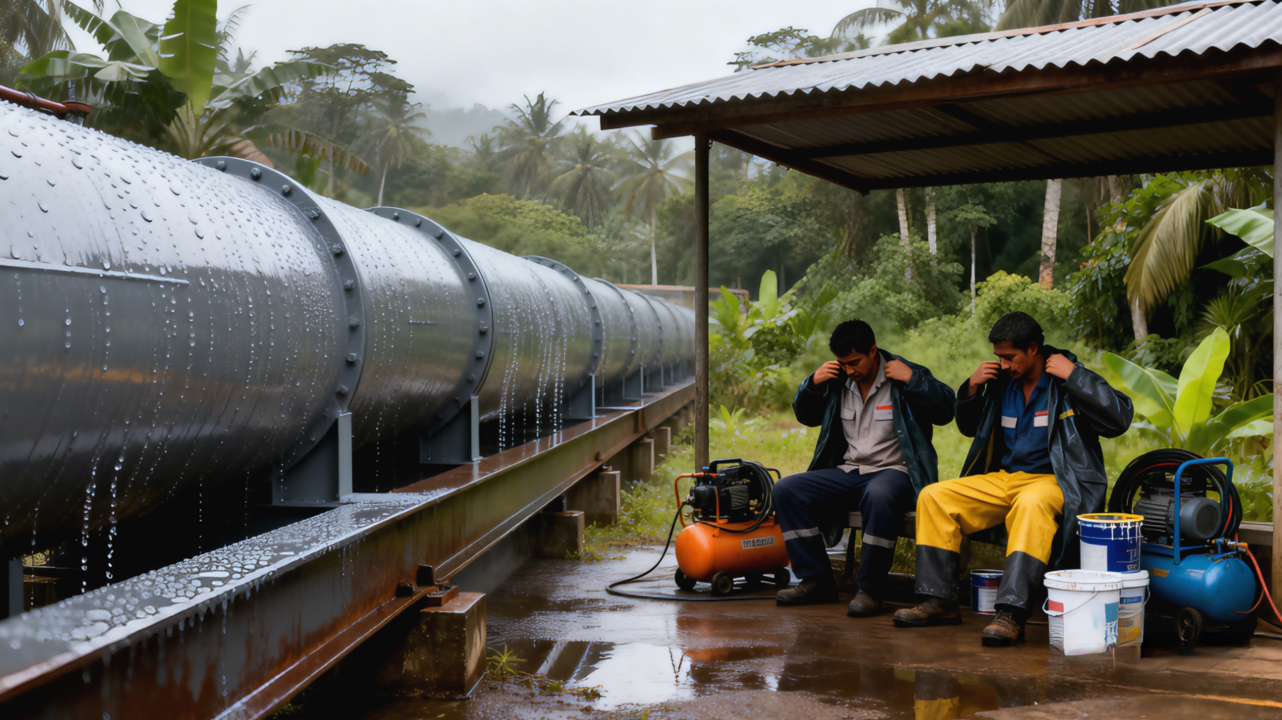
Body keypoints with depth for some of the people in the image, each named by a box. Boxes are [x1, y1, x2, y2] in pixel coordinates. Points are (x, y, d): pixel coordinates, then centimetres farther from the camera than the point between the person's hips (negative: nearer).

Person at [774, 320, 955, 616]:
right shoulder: (838, 380, 11)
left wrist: (913, 380, -17)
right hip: (847, 473, 6)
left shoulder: (905, 374, -3)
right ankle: (816, 581, -9)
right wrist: (812, 383, 5)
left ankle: (871, 589, -27)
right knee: (786, 490, -13)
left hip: (893, 472, -6)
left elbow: (946, 410, -10)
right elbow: (805, 416, 22)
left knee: (879, 496, -41)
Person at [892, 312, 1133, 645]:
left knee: (1031, 504, -40)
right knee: (933, 496, -9)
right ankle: (939, 601, -11)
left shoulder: (1070, 382, -4)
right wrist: (971, 389, 6)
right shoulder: (1002, 382, 11)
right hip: (1004, 478, 6)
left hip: (1052, 481, -6)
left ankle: (1011, 613, -44)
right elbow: (969, 428, 25)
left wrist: (1074, 376, -17)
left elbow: (1120, 418, -16)